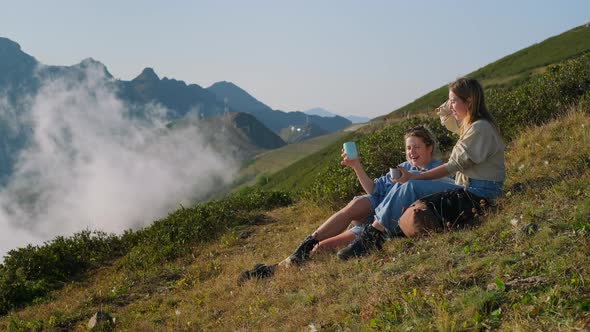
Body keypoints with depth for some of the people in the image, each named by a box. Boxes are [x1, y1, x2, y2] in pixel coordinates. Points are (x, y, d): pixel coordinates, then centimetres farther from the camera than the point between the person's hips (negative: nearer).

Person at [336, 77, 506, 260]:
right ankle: (373, 233, -14)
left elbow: (454, 166, -17)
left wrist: (414, 176, -16)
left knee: (411, 187, -21)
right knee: (404, 186, -4)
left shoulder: (480, 128, -15)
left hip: (479, 192, -10)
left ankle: (374, 235, -17)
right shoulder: (472, 125, 15)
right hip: (468, 187, 10)